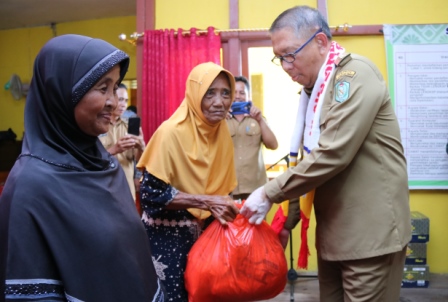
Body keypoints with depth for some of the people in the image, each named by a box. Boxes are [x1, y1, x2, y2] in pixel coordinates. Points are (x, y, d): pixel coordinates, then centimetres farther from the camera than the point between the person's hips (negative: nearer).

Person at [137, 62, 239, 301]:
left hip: (206, 231, 6)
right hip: (168, 234, -6)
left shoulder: (222, 131, 1)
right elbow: (151, 192, -22)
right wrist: (206, 202, -26)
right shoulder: (171, 132, -19)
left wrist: (221, 207, -8)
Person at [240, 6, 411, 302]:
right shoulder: (316, 86, 12)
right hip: (334, 230, 8)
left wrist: (269, 193, -15)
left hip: (369, 231, -8)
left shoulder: (355, 75, -13)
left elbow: (332, 154, -23)